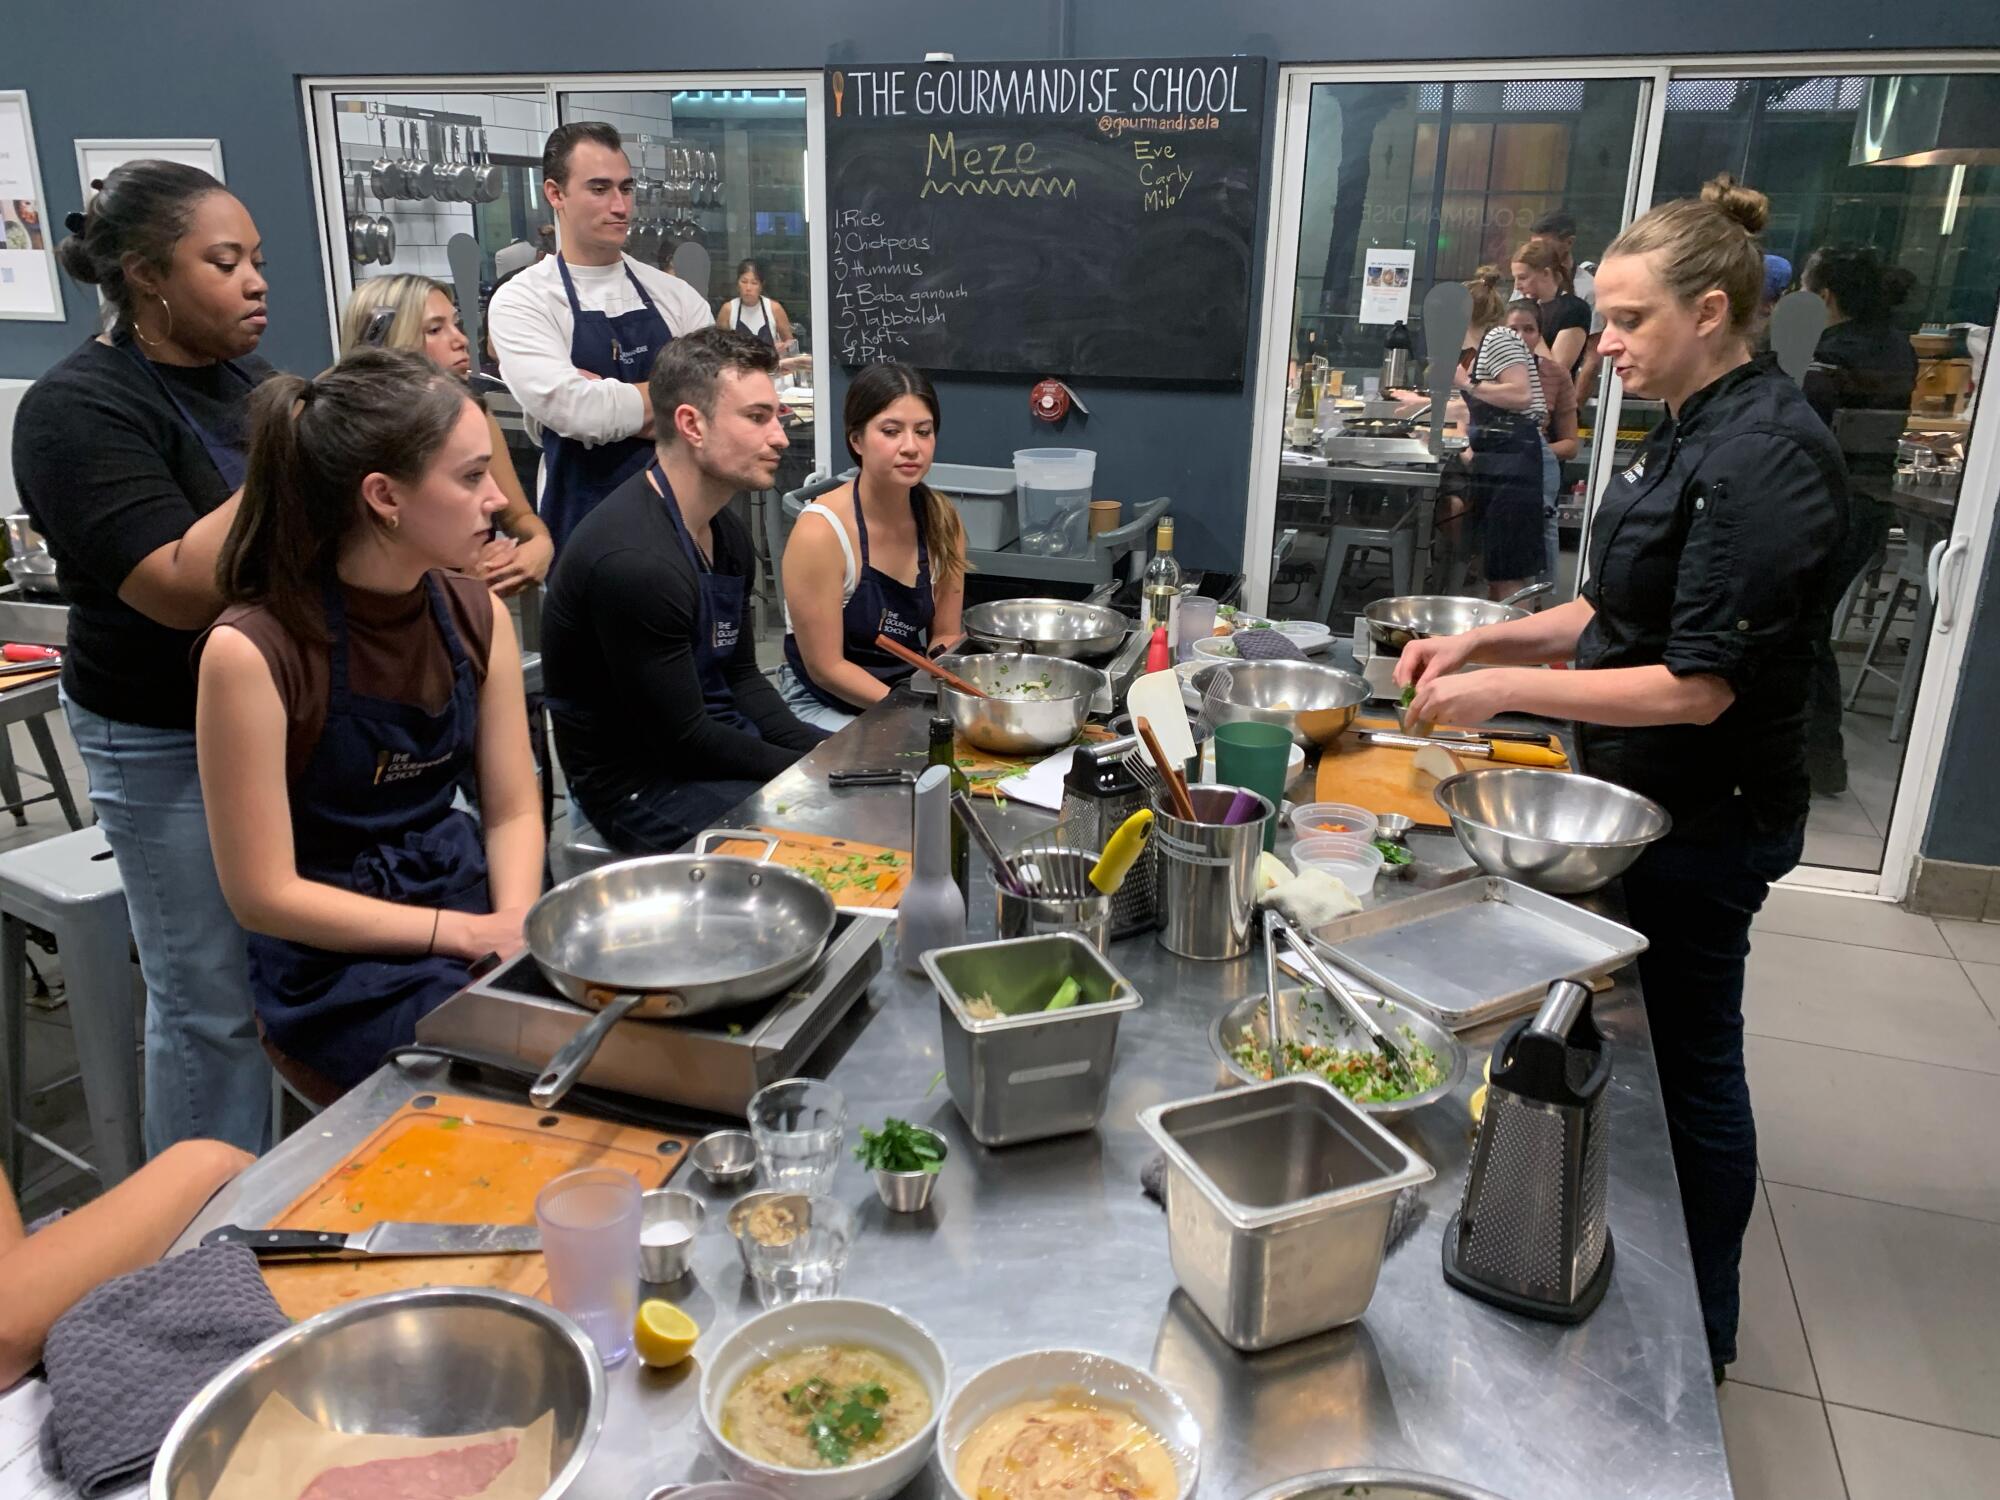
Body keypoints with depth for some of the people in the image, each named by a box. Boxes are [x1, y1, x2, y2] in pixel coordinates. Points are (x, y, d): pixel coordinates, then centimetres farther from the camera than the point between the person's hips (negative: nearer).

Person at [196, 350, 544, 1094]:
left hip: (466, 893, 5)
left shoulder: (477, 612, -2)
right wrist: (471, 934, -18)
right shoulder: (252, 651, -20)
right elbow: (264, 894, -16)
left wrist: (516, 921, -17)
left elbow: (513, 809, 2)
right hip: (338, 957, -5)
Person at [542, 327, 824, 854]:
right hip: (644, 785, -9)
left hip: (721, 740, 10)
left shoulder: (727, 532, 5)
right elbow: (682, 741, -22)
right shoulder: (634, 560, -27)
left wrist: (819, 751, -3)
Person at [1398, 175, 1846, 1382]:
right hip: (1653, 805, 9)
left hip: (1707, 825, -9)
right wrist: (1483, 640, 2)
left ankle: (1699, 1335, 29)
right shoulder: (1697, 434, 8)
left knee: (1689, 1063, 7)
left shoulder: (1764, 459, -23)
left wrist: (1505, 688, -21)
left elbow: (1698, 685, -25)